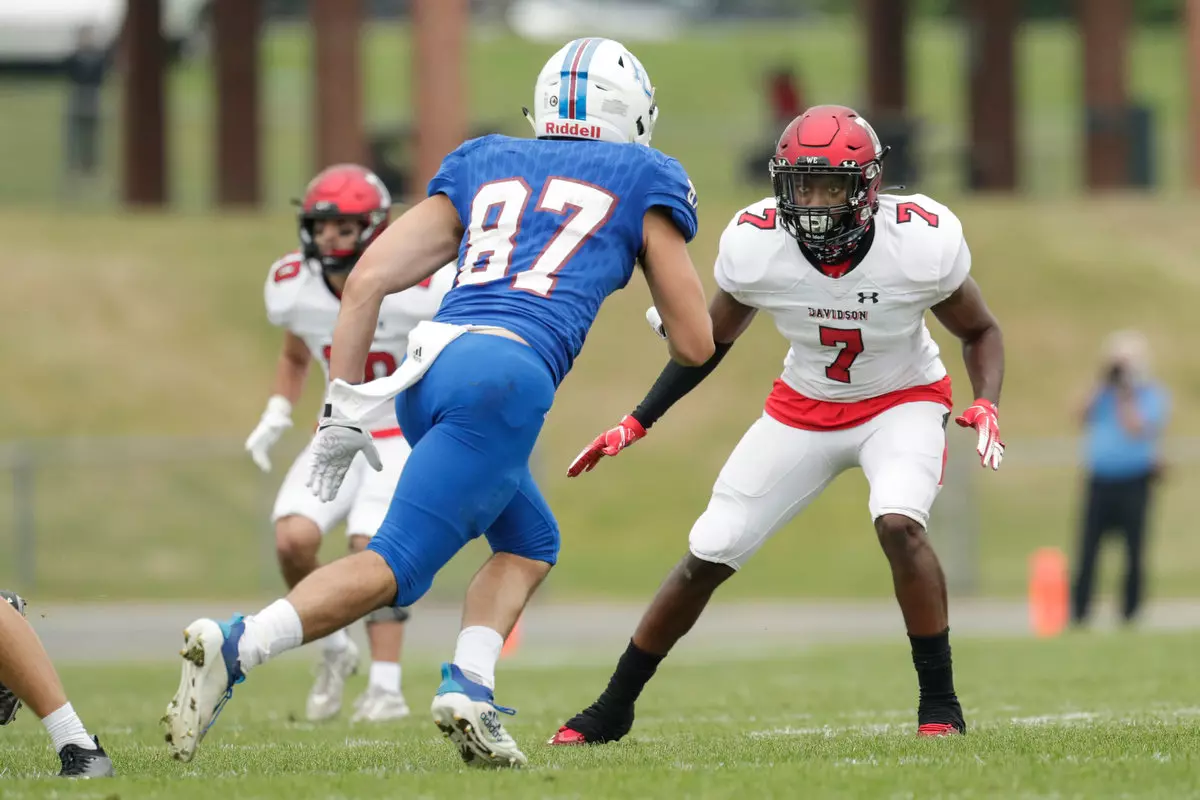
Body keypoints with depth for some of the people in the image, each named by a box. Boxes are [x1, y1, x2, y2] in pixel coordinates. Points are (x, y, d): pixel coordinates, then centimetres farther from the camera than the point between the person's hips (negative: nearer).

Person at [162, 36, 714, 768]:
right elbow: (695, 346, 17)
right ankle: (233, 650, -30)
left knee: (530, 545, 24)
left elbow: (368, 277, 16)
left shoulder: (485, 165, 27)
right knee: (395, 568, -12)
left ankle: (468, 689, 3)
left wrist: (343, 408, 17)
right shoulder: (644, 181, 17)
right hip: (508, 375, -6)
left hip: (429, 370, 6)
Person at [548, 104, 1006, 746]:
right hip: (804, 406, 3)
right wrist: (636, 424, -4)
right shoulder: (755, 245, -21)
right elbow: (712, 338, -1)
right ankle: (612, 709, 18)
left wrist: (986, 405, -26)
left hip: (901, 402, -2)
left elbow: (979, 332, -7)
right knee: (707, 558, 0)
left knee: (898, 523, -32)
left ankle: (940, 704, -17)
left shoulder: (921, 242, -27)